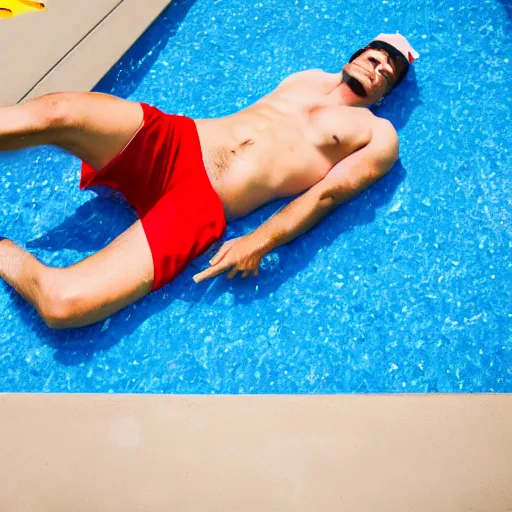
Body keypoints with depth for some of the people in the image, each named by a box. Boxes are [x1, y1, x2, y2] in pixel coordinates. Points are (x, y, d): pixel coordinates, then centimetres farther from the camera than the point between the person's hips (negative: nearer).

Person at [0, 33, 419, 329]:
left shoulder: (378, 135, 9)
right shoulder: (312, 79, 27)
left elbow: (327, 193, -6)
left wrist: (259, 243, -19)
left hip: (202, 203, -5)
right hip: (172, 141, 5)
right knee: (54, 112, -27)